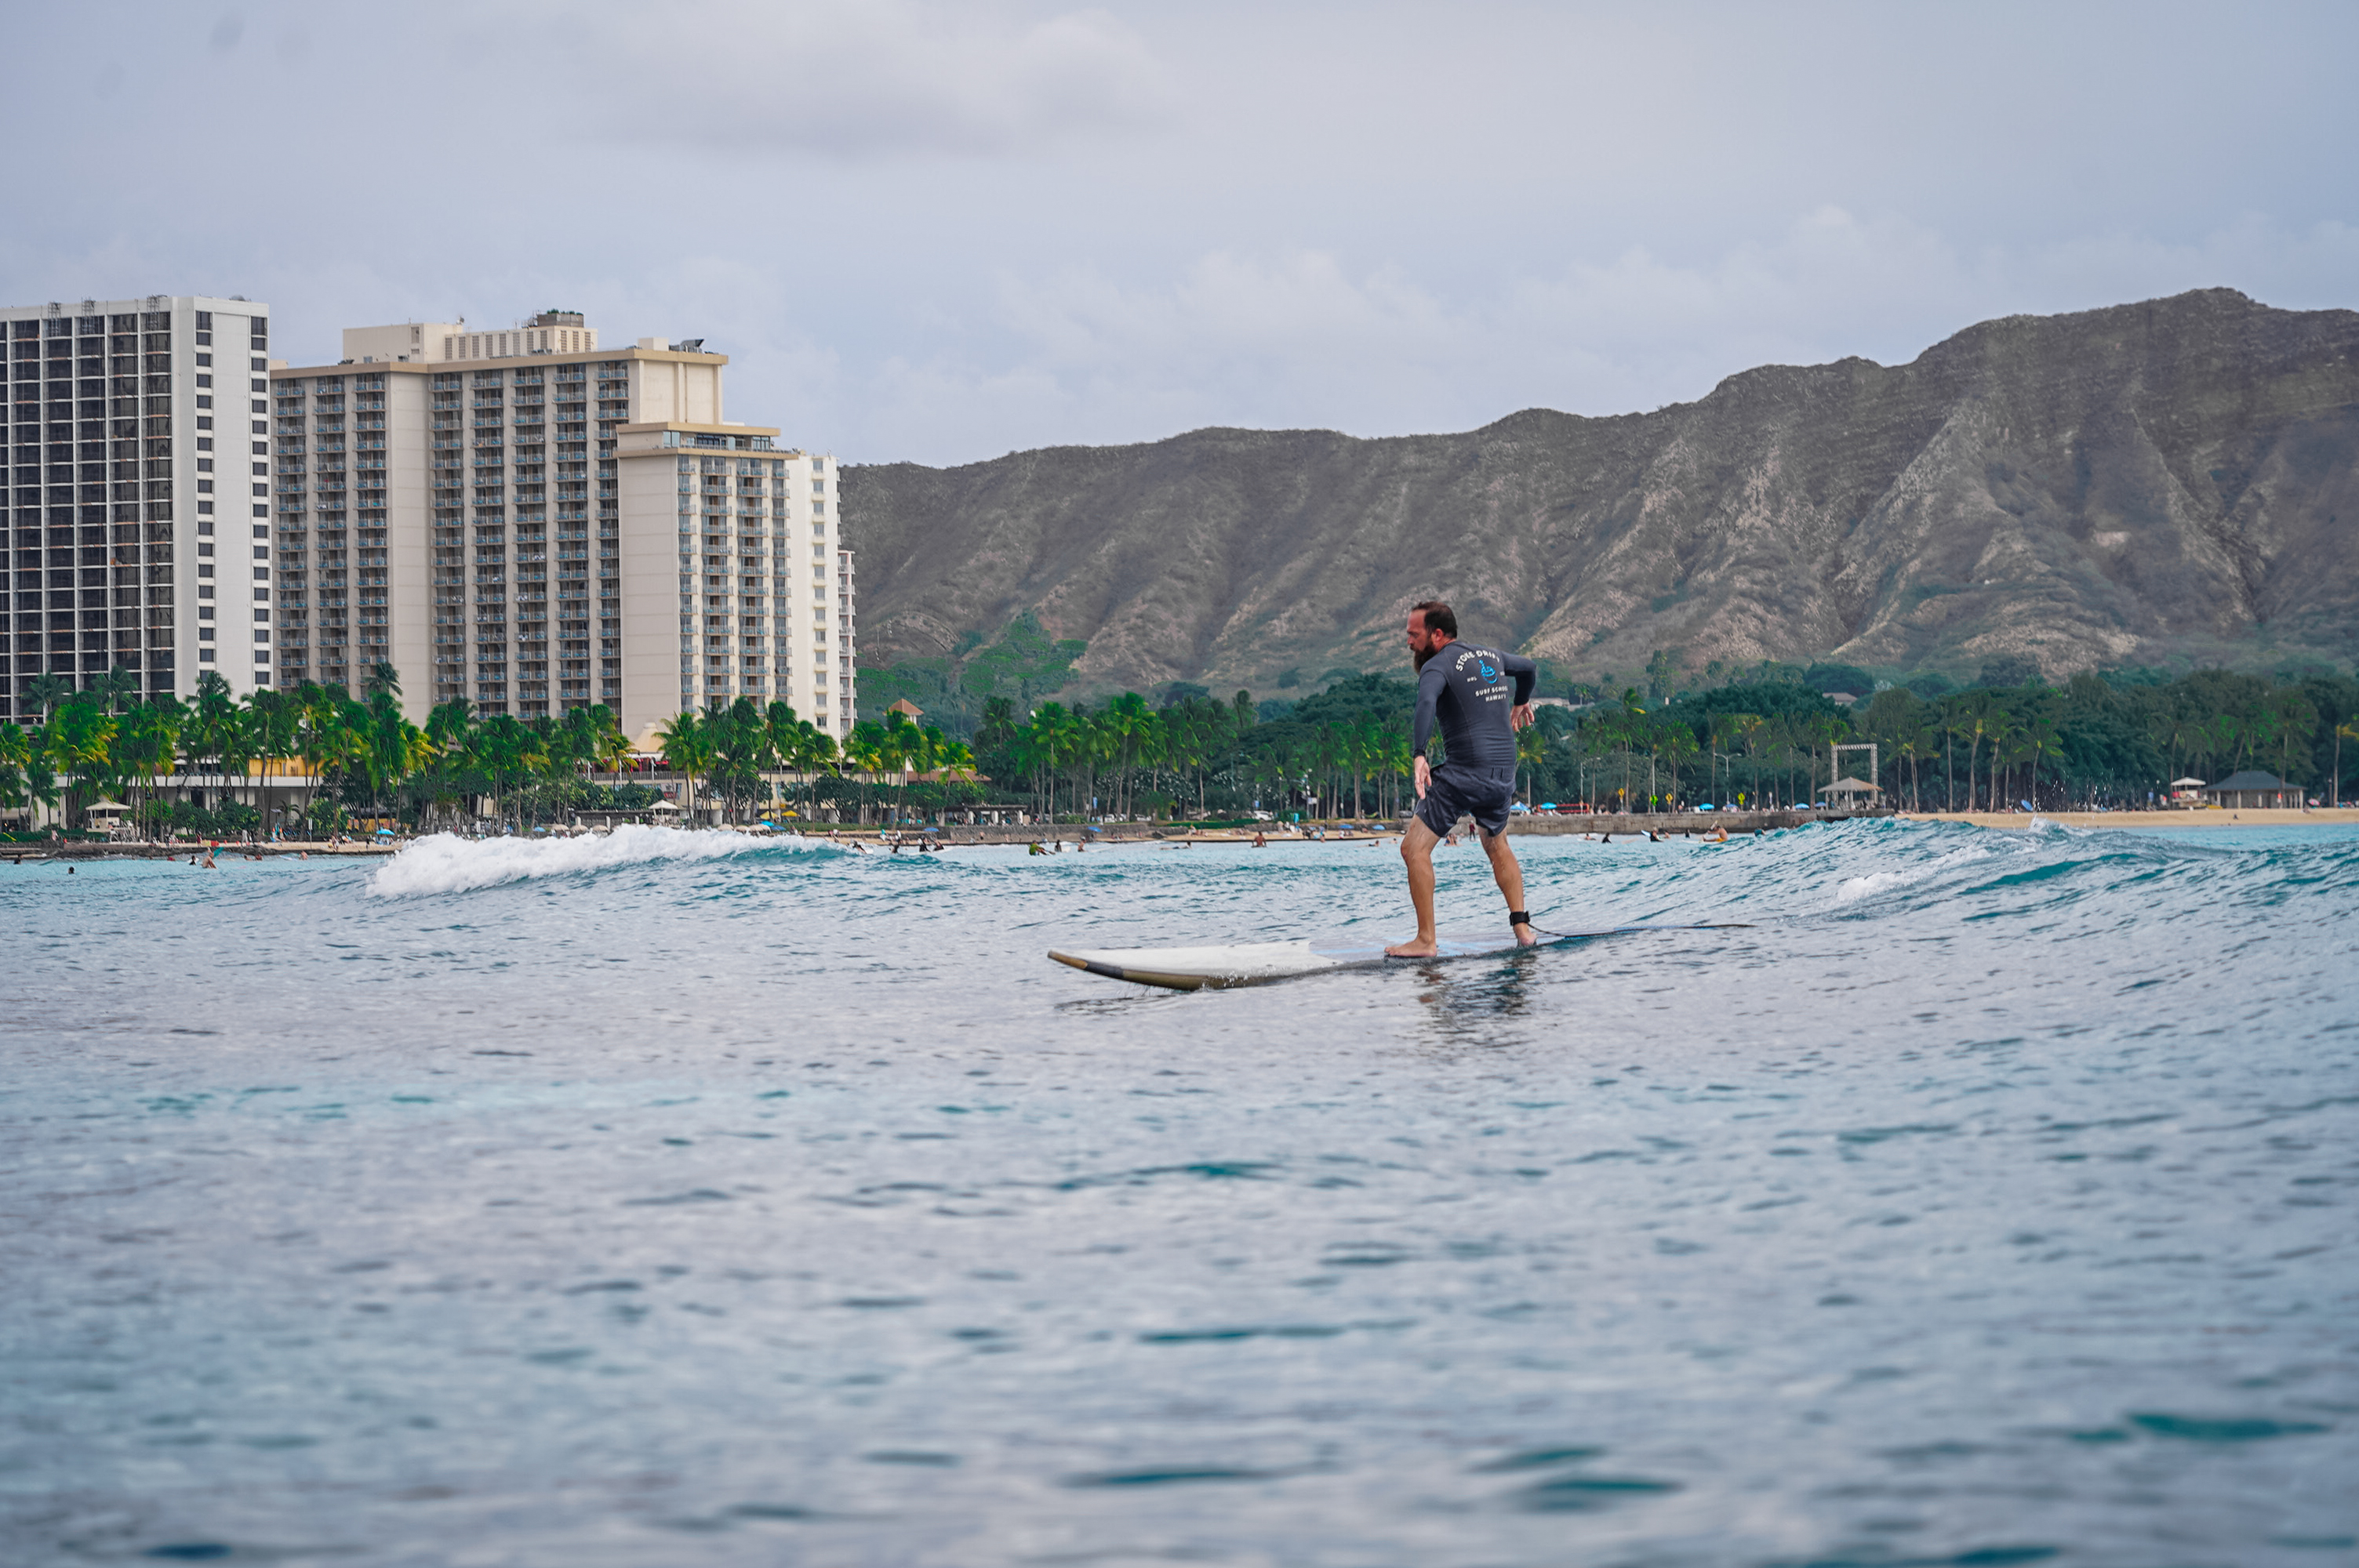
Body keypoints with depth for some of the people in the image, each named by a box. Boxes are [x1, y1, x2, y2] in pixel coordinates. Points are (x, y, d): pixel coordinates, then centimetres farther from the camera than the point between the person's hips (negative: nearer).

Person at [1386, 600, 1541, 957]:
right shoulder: (1489, 656, 15)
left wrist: (1419, 756, -40)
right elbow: (1529, 668, 35)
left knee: (1414, 848, -5)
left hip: (1464, 776, -8)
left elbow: (1426, 703, -29)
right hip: (1504, 774, 8)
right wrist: (1520, 701, 55)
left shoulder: (1438, 666, -8)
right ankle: (1522, 927, 25)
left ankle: (1426, 940, -10)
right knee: (1497, 846, 30)